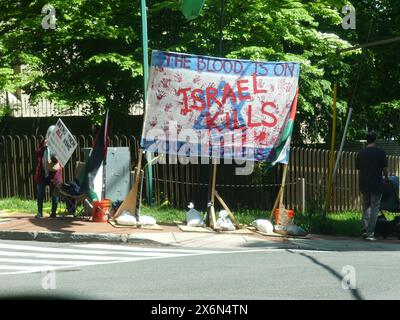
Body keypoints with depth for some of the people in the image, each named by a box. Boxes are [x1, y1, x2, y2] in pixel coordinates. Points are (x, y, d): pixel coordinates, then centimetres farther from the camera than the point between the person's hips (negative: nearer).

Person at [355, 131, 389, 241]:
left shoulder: (360, 154, 4)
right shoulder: (380, 152, -8)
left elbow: (358, 168, 9)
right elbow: (385, 168, -4)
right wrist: (386, 178, 14)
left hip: (364, 185, 4)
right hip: (376, 184, -4)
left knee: (366, 207, 17)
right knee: (374, 208, 1)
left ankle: (365, 230, 14)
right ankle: (370, 233, -1)